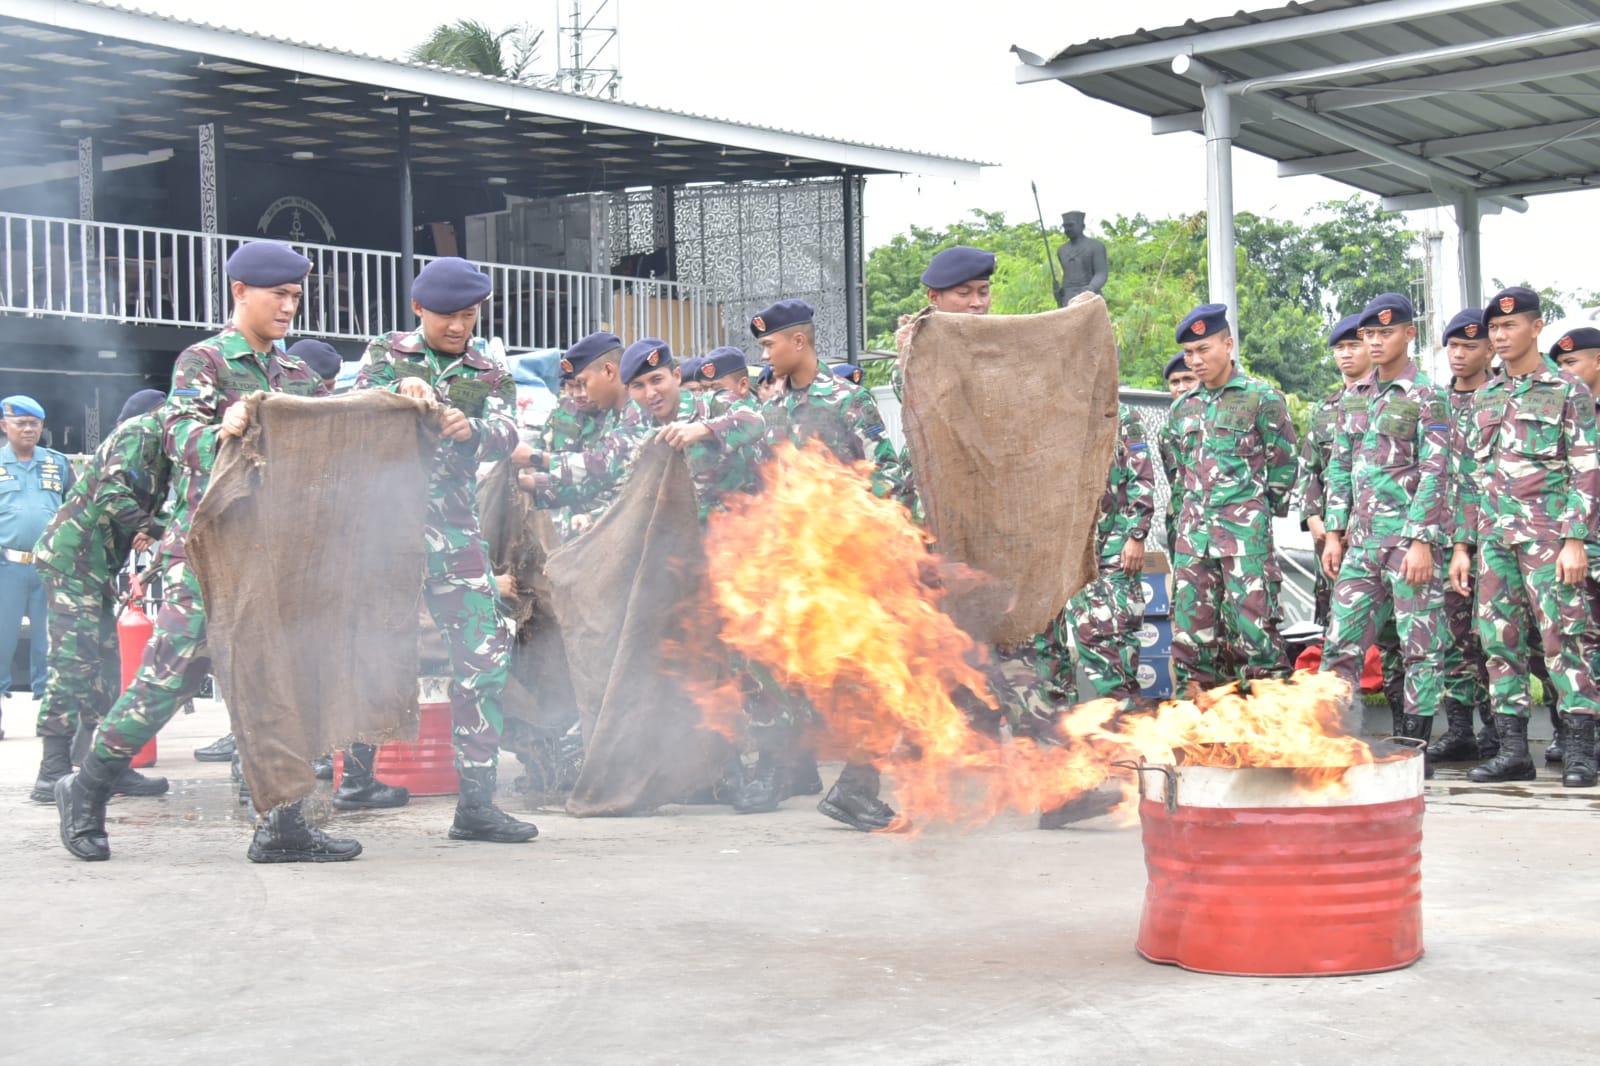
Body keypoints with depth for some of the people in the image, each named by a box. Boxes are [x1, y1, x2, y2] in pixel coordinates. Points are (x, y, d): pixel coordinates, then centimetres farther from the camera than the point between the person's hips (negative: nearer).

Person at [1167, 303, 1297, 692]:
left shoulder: (1262, 398, -3)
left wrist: (1259, 513, 5)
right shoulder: (1184, 407, 14)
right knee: (1191, 630, 6)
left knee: (1252, 624, -8)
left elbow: (1283, 464, 1)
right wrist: (1190, 515, 16)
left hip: (1245, 529, -6)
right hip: (1193, 530, 6)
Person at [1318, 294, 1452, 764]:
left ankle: (1415, 747, 5)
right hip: (1361, 538, 6)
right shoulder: (1353, 397, 14)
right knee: (1342, 639, 5)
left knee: (1420, 643, 0)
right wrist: (1334, 532, 10)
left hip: (1409, 535, -6)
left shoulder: (1426, 397, -5)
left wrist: (1422, 541, -16)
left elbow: (1435, 473, -10)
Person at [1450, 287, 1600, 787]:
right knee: (1500, 638, 4)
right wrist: (1462, 544, 11)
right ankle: (1513, 750, 9)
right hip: (1494, 536, 6)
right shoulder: (1484, 398, 16)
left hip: (1547, 533, -6)